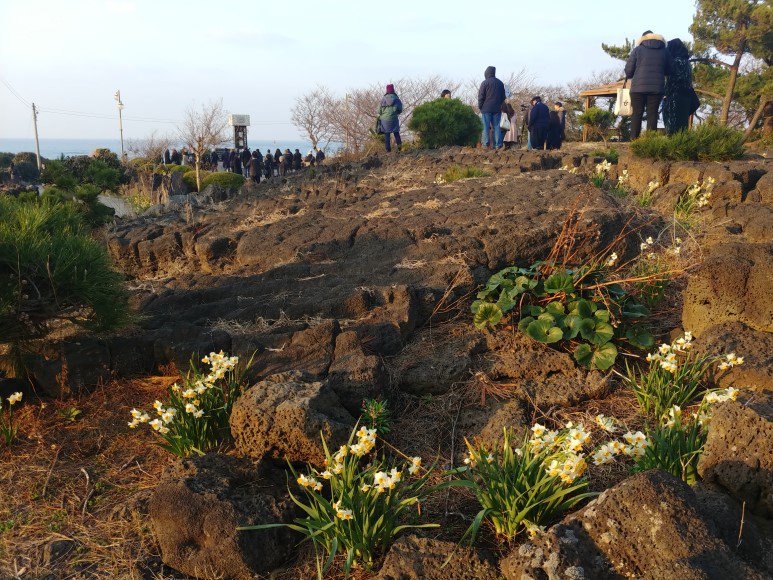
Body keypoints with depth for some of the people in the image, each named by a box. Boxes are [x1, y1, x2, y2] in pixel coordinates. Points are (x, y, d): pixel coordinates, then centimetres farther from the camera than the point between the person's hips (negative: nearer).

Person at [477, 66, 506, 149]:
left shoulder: (485, 83, -6)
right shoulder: (500, 83, 12)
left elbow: (481, 96, -7)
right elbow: (503, 97, 18)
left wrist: (480, 106, 2)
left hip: (486, 108, -4)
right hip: (497, 109, 4)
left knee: (486, 127, -2)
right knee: (496, 126, 5)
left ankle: (485, 144, -6)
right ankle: (498, 144, 2)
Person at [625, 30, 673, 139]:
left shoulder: (637, 50, 1)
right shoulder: (665, 51, 10)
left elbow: (628, 71, -2)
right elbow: (668, 71, 16)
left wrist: (629, 75, 20)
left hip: (638, 88, -2)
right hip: (657, 88, 2)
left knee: (636, 114, 4)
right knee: (652, 114, 4)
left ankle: (634, 139, 1)